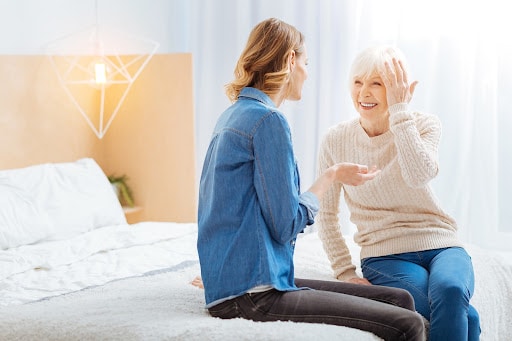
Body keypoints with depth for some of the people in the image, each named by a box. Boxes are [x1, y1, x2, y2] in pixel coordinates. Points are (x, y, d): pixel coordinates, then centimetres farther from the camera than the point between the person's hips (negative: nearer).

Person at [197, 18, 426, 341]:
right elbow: (287, 225, -14)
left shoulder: (235, 115, 15)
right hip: (253, 294, -10)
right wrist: (331, 176, -2)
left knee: (400, 299, 8)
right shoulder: (267, 120, -14)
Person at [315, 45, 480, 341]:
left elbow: (419, 175, -23)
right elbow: (326, 214, 6)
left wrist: (399, 109, -18)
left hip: (441, 246, 2)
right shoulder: (336, 140, -1)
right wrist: (345, 271, -2)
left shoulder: (425, 125, -1)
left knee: (449, 291, -35)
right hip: (386, 257, -1)